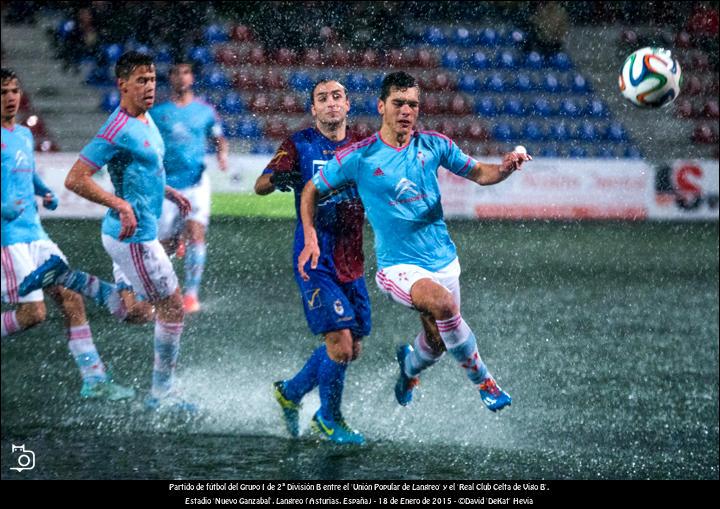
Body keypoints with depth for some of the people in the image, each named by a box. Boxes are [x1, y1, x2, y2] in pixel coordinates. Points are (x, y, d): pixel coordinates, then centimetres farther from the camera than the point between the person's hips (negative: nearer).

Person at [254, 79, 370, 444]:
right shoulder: (301, 144, -2)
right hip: (315, 260, -6)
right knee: (340, 341, -14)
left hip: (351, 262, 6)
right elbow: (260, 186, -6)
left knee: (352, 347, 9)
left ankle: (291, 392, 30)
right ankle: (328, 420, 7)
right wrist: (277, 178, -28)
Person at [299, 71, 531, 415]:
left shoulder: (434, 145, 0)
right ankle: (483, 381, -15)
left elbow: (478, 173, 8)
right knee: (443, 304, -33)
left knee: (437, 341, 14)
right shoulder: (358, 157, -8)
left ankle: (409, 369, 52)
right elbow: (312, 190, 3)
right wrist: (310, 239, -8)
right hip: (398, 266, -5)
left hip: (443, 260, 5)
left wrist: (505, 168, -13)